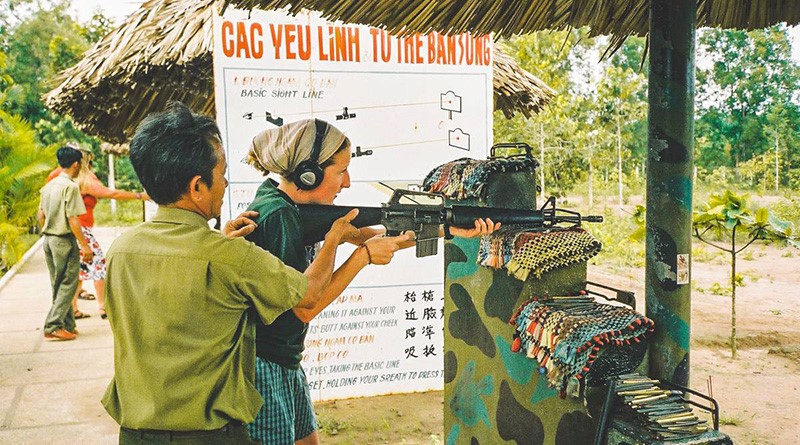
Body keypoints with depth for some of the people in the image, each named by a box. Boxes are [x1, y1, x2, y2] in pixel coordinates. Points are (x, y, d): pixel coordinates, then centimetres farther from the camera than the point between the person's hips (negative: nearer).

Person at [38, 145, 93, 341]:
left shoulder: (49, 185, 10)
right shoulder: (70, 186, -14)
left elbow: (41, 215, 13)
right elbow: (72, 218, -18)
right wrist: (84, 245, -16)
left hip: (48, 239, 9)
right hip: (64, 240, -8)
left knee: (58, 285, 13)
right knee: (68, 284, -1)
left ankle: (67, 325, 21)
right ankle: (53, 326, -5)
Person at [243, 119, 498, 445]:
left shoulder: (297, 205, 3)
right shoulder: (276, 216, -24)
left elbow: (366, 234, 4)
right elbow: (305, 308, -22)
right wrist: (364, 256, -18)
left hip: (286, 365, 10)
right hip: (262, 368, -10)